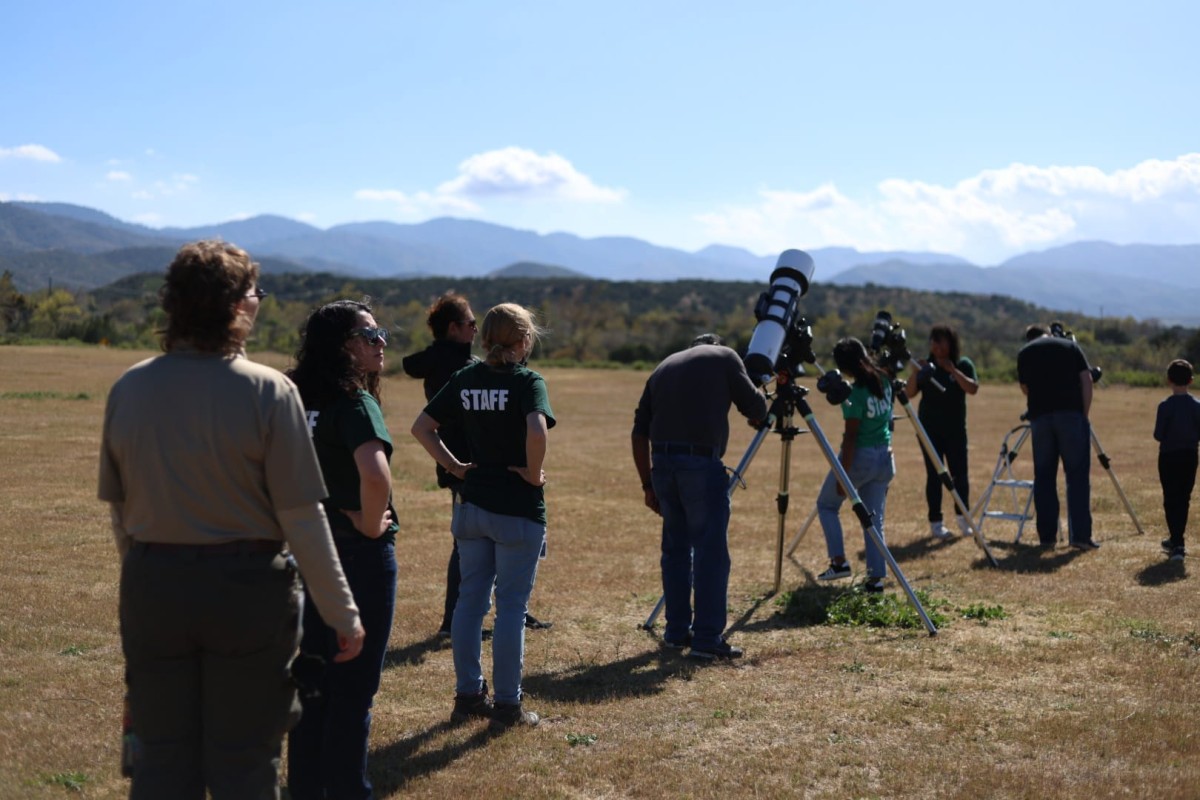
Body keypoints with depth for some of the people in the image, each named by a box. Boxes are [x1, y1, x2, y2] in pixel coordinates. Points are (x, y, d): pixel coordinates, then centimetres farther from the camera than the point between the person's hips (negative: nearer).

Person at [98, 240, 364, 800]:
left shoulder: (128, 390, -1)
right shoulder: (268, 391, -14)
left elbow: (118, 511, 6)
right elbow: (301, 519, -14)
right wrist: (342, 613, -6)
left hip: (152, 587, 4)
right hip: (246, 587, -3)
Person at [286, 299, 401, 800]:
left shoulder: (298, 400, 7)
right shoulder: (355, 402, -17)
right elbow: (375, 475, -34)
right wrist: (372, 526, -17)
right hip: (360, 557, -8)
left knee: (312, 682, 16)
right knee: (354, 689, 3)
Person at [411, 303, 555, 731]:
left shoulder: (465, 379, 4)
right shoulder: (526, 381, -12)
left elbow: (421, 427, 5)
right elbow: (537, 431, -30)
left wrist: (453, 465, 7)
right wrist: (534, 473, -15)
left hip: (472, 504, 5)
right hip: (517, 510, -5)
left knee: (471, 599, 14)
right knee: (511, 606, 3)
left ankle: (468, 695, 22)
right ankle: (507, 706, 9)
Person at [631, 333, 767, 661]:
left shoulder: (663, 367, 22)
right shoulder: (724, 357, 10)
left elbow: (639, 433, 16)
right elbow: (756, 410, 6)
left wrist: (648, 486, 19)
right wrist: (759, 394, 29)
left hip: (662, 463, 5)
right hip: (701, 463, -5)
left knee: (676, 548, 16)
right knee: (711, 551, -2)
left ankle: (677, 632, 21)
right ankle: (707, 639, -4)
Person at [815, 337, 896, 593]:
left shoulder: (855, 394, -20)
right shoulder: (883, 381, 2)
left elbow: (850, 437, -19)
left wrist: (843, 475, -15)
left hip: (860, 457, -7)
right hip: (884, 456, 7)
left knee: (826, 504, 14)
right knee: (874, 517, 10)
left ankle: (839, 561, 5)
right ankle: (876, 577, 4)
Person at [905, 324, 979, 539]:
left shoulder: (963, 364, 1)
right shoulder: (926, 367, 3)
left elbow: (972, 388, -13)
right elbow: (909, 393, -3)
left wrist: (953, 370, -21)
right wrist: (914, 373, -20)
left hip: (955, 429, 0)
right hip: (929, 429, 0)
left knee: (960, 474, -3)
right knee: (934, 475, -1)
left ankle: (963, 518, 11)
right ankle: (936, 522, 1)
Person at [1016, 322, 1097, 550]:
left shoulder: (1024, 353, 15)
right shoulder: (1070, 346, 14)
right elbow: (1086, 381, 4)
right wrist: (1084, 414, 6)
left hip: (1040, 416, 1)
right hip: (1071, 414, -1)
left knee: (1044, 477, 7)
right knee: (1077, 475, 0)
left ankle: (1047, 537, 5)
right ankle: (1080, 535, -5)